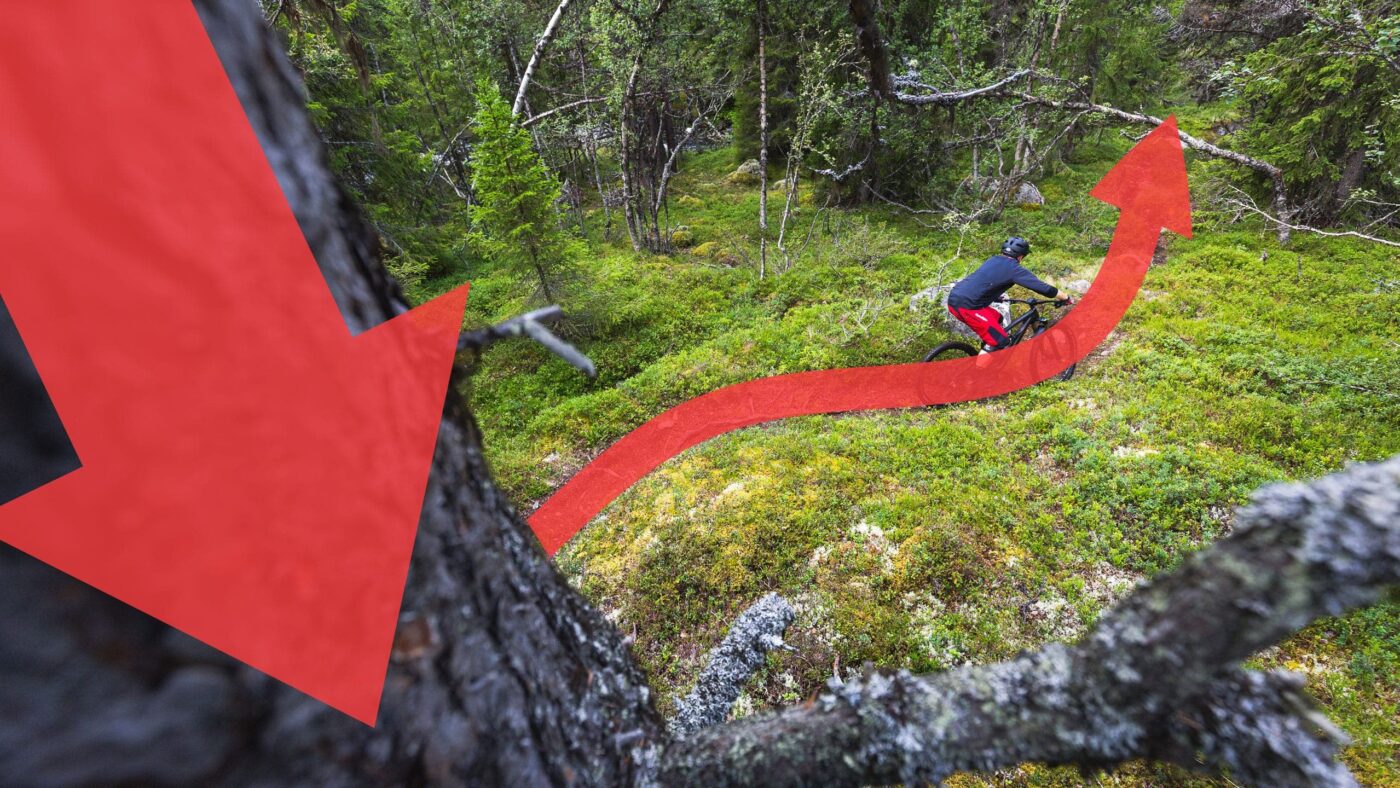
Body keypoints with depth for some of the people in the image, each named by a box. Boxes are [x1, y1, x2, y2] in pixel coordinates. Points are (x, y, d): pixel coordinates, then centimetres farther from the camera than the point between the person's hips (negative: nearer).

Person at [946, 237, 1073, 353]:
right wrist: (1067, 298, 13)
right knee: (1000, 341, -2)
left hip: (955, 298, 9)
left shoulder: (992, 260, 22)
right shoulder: (1013, 268, -1)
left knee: (997, 319, 27)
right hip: (966, 305, -9)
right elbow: (1044, 288, 1)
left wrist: (996, 295, 57)